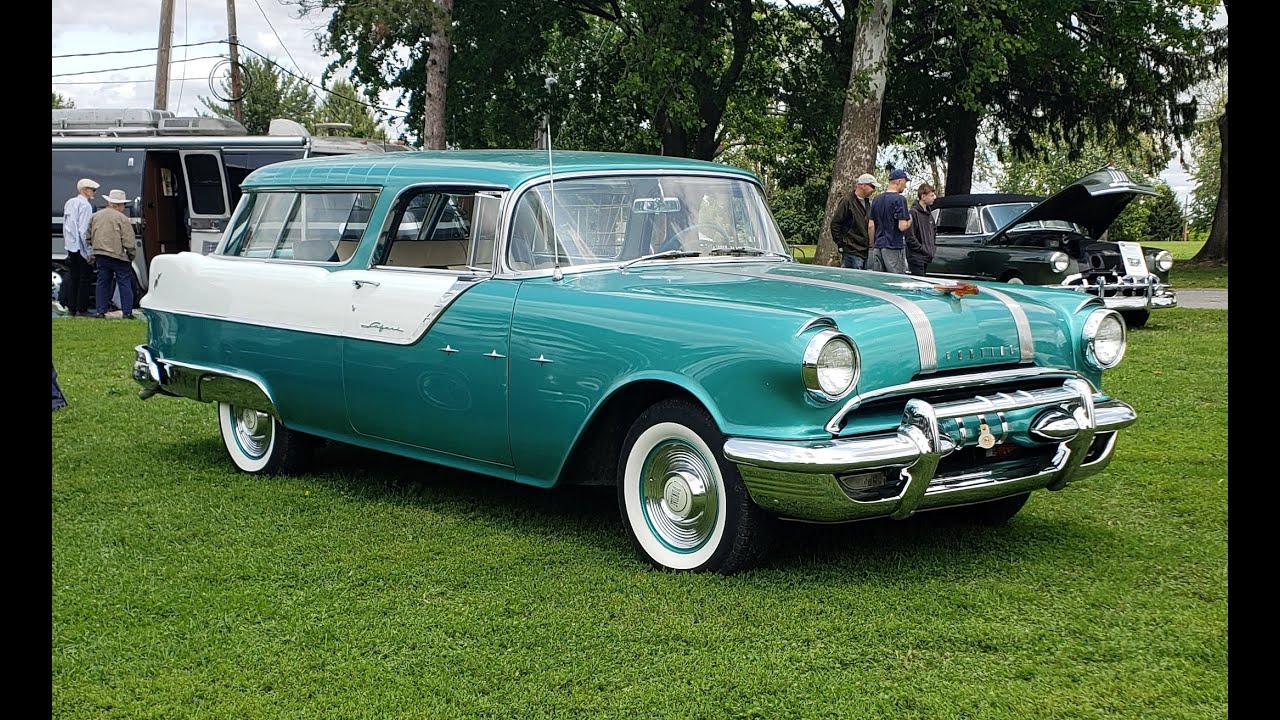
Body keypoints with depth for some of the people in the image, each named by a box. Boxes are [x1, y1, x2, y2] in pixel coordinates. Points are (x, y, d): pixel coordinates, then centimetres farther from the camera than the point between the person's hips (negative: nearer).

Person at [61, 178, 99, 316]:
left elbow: (65, 226, 16)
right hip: (81, 248, -8)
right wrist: (89, 252, -17)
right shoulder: (85, 205, -14)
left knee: (72, 277, 11)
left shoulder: (69, 203, 12)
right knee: (85, 278, -1)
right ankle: (82, 309, -1)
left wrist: (67, 244, 20)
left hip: (71, 246, 8)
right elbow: (83, 230, -20)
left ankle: (71, 308, 12)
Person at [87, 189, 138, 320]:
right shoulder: (122, 219, -10)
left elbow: (89, 237, 13)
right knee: (125, 284, 3)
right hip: (118, 255, -5)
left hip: (100, 255, 5)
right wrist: (131, 255, 2)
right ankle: (127, 312, 2)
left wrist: (95, 252, 23)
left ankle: (100, 311, 11)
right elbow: (128, 242, -12)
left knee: (102, 283, 13)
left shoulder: (95, 216, 8)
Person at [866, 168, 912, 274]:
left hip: (878, 247, 7)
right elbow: (902, 226, -17)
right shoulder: (899, 199, -11)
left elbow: (871, 226, 11)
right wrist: (909, 221, 4)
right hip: (894, 247, -7)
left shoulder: (876, 199, 11)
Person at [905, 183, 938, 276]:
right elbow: (910, 238, -17)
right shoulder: (914, 213, -13)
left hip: (927, 258, 9)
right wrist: (924, 250, -15)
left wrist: (933, 248, 14)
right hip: (917, 258, -9)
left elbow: (934, 233, 28)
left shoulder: (929, 213, 15)